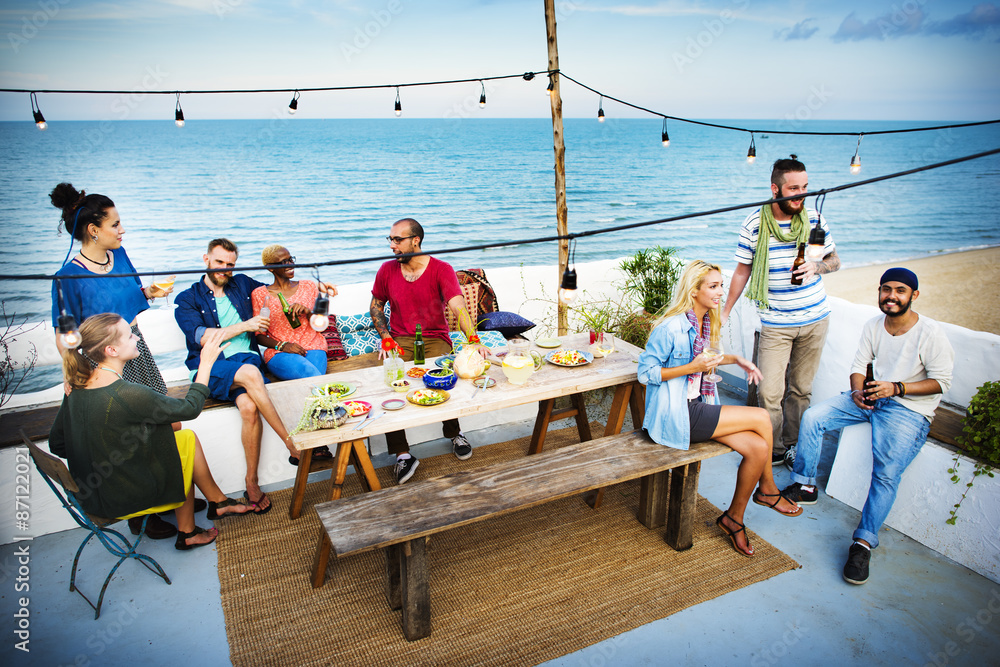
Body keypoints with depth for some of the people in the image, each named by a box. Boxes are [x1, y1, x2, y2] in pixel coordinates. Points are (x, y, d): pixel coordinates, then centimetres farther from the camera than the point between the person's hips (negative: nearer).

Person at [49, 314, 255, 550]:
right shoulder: (128, 394, -30)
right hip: (124, 500, -7)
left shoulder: (76, 389, -5)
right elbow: (190, 408, -17)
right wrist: (206, 363, -8)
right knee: (187, 440, 11)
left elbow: (57, 444, 6)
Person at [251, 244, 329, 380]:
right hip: (279, 353, -2)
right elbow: (258, 335, 6)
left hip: (313, 348, 2)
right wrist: (282, 345, -12)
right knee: (312, 375, -34)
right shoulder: (259, 295, 9)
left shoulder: (309, 286, 15)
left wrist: (307, 311, -8)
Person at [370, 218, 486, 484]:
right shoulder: (387, 270, 4)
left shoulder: (441, 269, -6)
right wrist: (386, 339, -1)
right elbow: (376, 306, 16)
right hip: (401, 340, 2)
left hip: (435, 339, -2)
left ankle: (454, 433, 1)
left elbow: (458, 307, -19)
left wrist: (474, 341, -35)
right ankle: (402, 455, -15)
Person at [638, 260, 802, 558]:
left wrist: (734, 359, 9)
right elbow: (645, 372, -16)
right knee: (761, 419, -13)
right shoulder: (671, 327, -19)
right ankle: (767, 489, 11)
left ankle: (734, 518, 11)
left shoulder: (706, 322, 9)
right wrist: (692, 367, -22)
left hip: (697, 406, 8)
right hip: (675, 416, -8)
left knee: (758, 448, -11)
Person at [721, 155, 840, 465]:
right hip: (775, 323, -2)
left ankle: (792, 444, 27)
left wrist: (817, 267, -14)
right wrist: (724, 312, 3)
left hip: (815, 319, 2)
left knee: (801, 389, 11)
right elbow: (743, 270, 2)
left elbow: (835, 260, 10)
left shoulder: (814, 218, -1)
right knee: (769, 393, -6)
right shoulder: (754, 224, -8)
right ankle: (773, 449, 12)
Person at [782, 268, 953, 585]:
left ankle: (864, 542, -15)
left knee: (887, 472, -26)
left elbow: (941, 382, -11)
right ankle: (805, 486, 5)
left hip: (911, 409, -6)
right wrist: (858, 391, -12)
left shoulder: (931, 333, -13)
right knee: (812, 417, -11)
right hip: (871, 398, 6)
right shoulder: (873, 326, 4)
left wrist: (897, 388, -23)